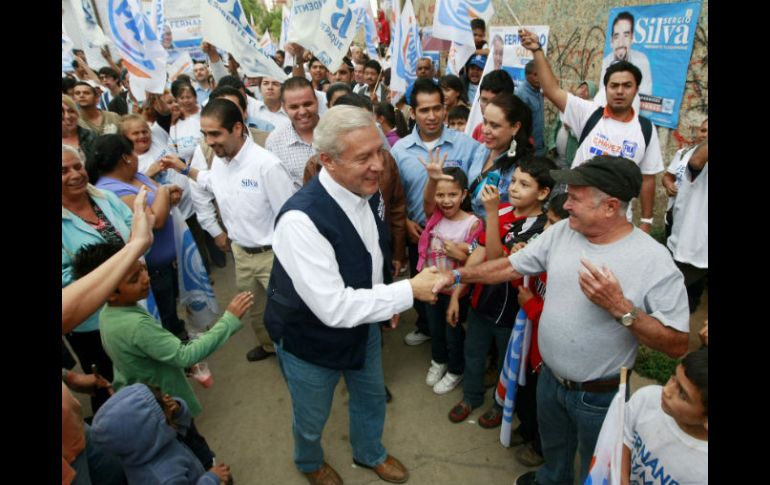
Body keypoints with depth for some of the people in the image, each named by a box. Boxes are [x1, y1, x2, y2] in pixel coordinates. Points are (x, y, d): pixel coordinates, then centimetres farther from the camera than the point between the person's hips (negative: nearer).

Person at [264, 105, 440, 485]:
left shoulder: (369, 191, -12)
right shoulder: (300, 219, -37)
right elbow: (334, 308, -37)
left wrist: (387, 301, 12)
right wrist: (409, 291, -34)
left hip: (363, 322, 6)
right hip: (310, 339, -6)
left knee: (371, 396, 28)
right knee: (312, 418, 22)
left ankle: (370, 453, 60)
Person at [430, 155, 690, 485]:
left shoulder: (654, 261, -25)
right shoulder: (562, 231, -9)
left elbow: (677, 345, -22)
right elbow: (511, 266, -1)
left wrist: (620, 308, -34)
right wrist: (457, 275, -8)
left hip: (600, 396, -5)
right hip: (549, 377, 5)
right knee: (553, 448, 33)